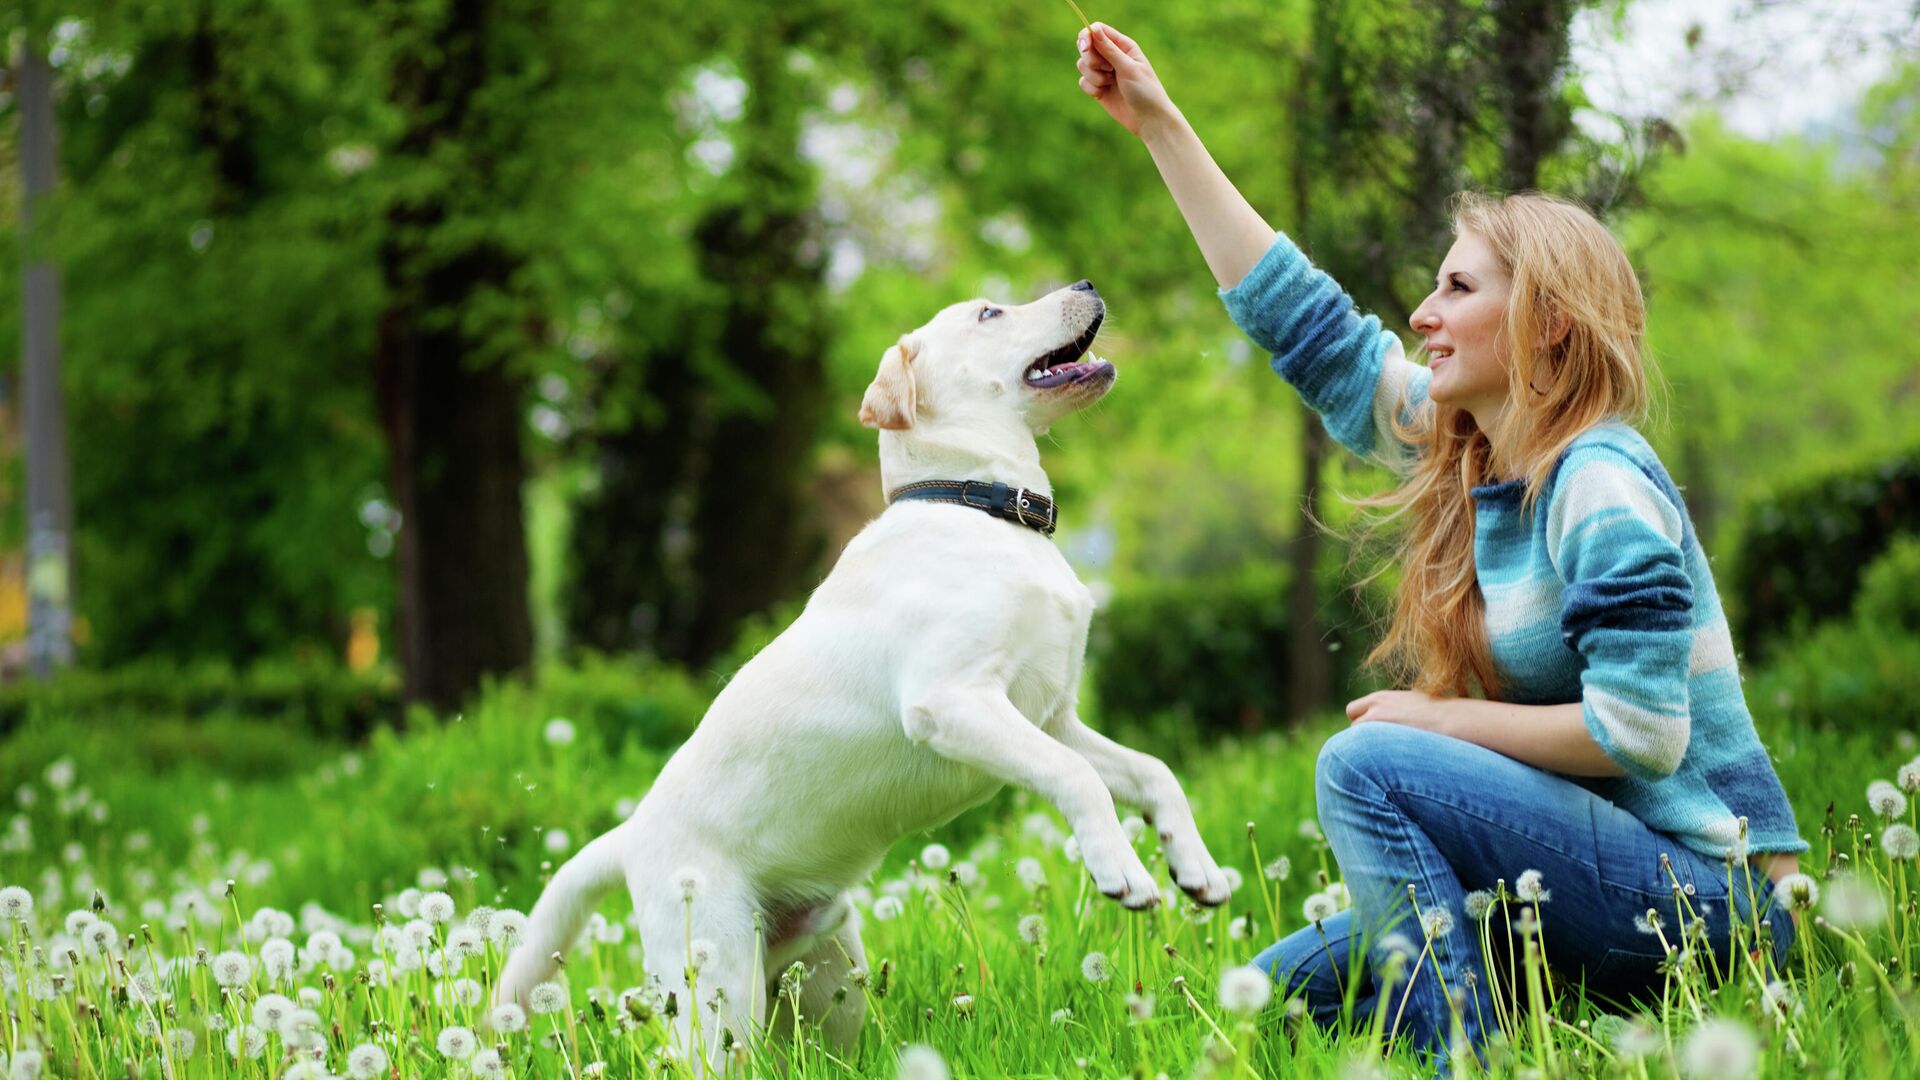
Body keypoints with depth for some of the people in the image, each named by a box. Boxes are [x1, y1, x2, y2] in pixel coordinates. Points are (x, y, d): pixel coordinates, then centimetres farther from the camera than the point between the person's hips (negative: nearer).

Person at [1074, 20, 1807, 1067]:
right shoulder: (1461, 448, 9)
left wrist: (1436, 719, -13)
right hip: (1609, 865, 9)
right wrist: (1159, 124, 16)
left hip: (1703, 885, -9)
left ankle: (1466, 1055, -21)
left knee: (1368, 765, -23)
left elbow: (1638, 732, -24)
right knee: (1282, 990, 4)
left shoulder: (1601, 486, -16)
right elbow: (1300, 318, 15)